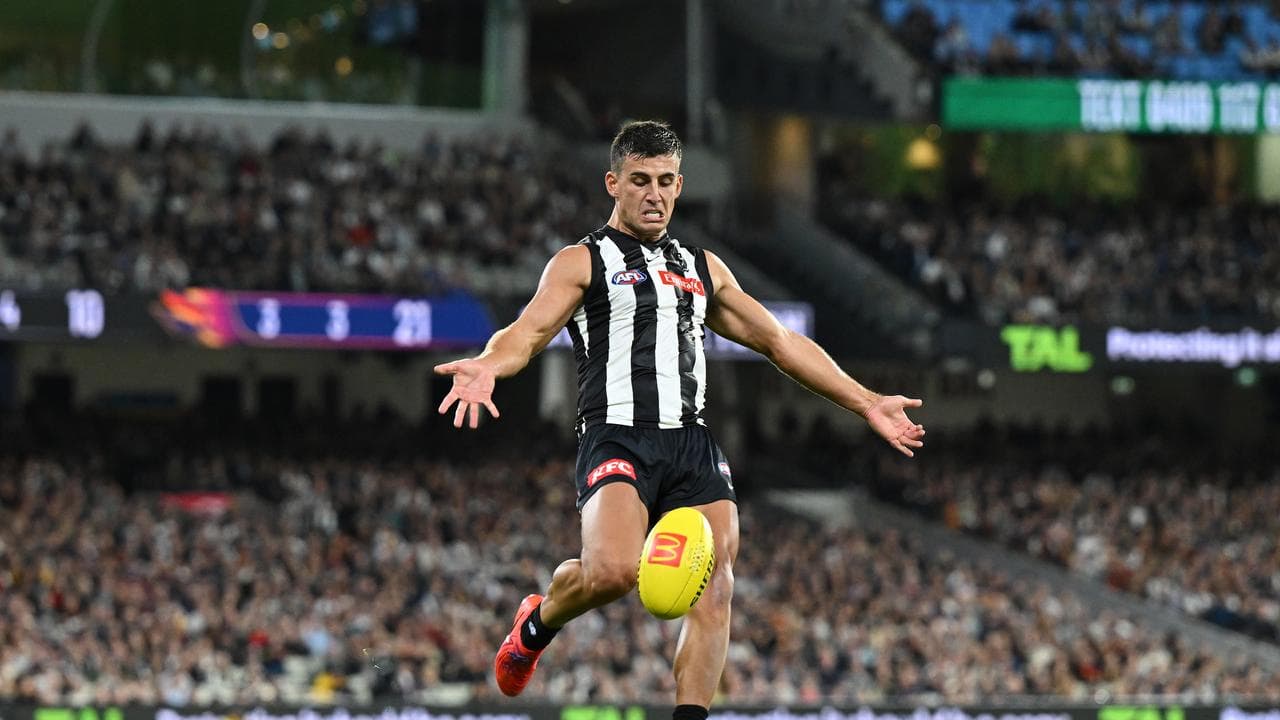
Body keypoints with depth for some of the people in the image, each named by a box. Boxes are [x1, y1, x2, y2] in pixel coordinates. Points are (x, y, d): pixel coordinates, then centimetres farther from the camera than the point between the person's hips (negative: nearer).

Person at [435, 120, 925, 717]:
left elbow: (779, 341, 29)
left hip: (693, 445, 5)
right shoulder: (582, 263, 8)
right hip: (617, 438, -5)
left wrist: (865, 402, 24)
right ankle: (537, 621, 6)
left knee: (713, 592, -12)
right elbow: (529, 331, -8)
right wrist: (488, 366, -32)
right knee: (613, 571, -27)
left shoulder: (702, 268, 25)